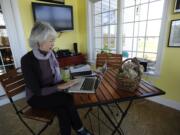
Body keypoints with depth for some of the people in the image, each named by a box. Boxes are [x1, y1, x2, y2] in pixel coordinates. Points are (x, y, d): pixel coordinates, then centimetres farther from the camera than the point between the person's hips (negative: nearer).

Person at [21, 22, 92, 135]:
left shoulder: (50, 54, -5)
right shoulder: (27, 60, -23)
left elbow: (56, 76, 3)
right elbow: (37, 91, -23)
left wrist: (64, 85, -14)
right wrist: (59, 87, -25)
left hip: (52, 92, 5)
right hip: (36, 97, -4)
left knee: (63, 111, -23)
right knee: (68, 99, -24)